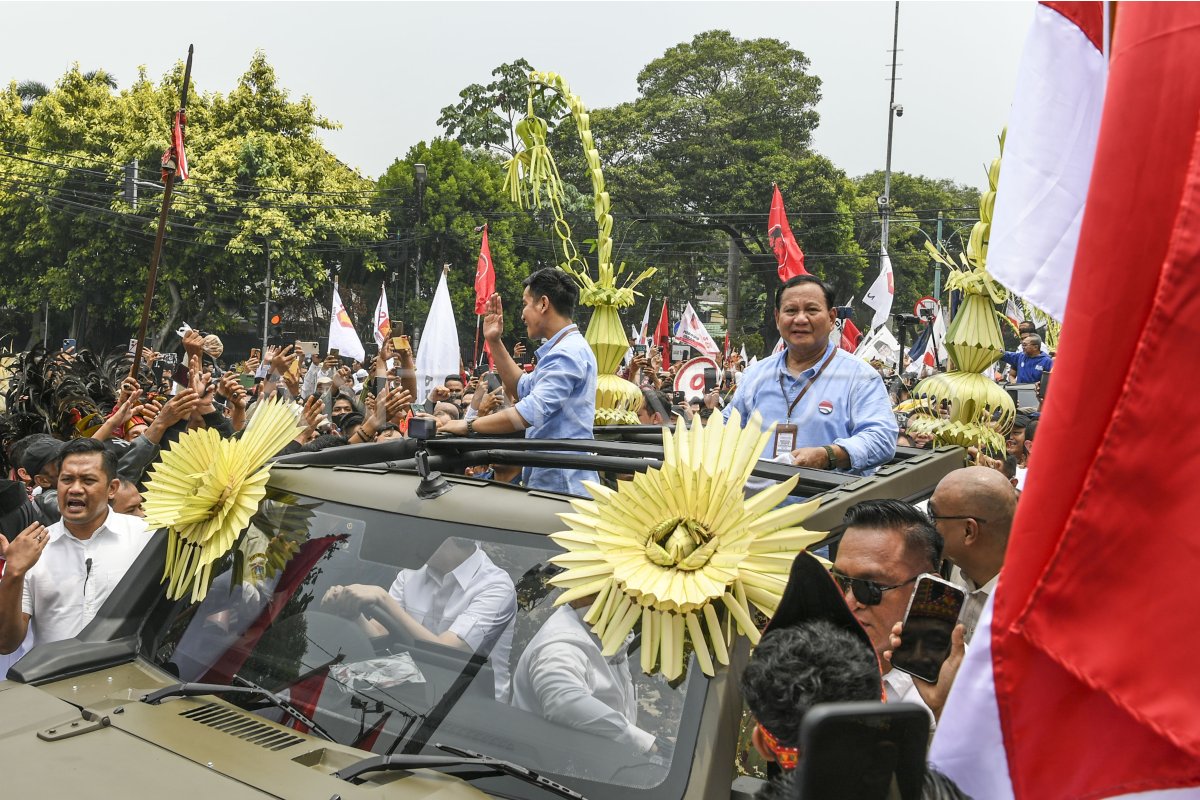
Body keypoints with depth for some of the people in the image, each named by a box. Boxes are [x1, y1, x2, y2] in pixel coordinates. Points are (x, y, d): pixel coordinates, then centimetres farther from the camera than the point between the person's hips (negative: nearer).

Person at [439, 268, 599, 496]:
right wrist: (494, 342, 18)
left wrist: (468, 426, -20)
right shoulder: (566, 349, 17)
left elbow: (531, 411, -27)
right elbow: (523, 389, 24)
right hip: (550, 478, 10)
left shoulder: (567, 354, -18)